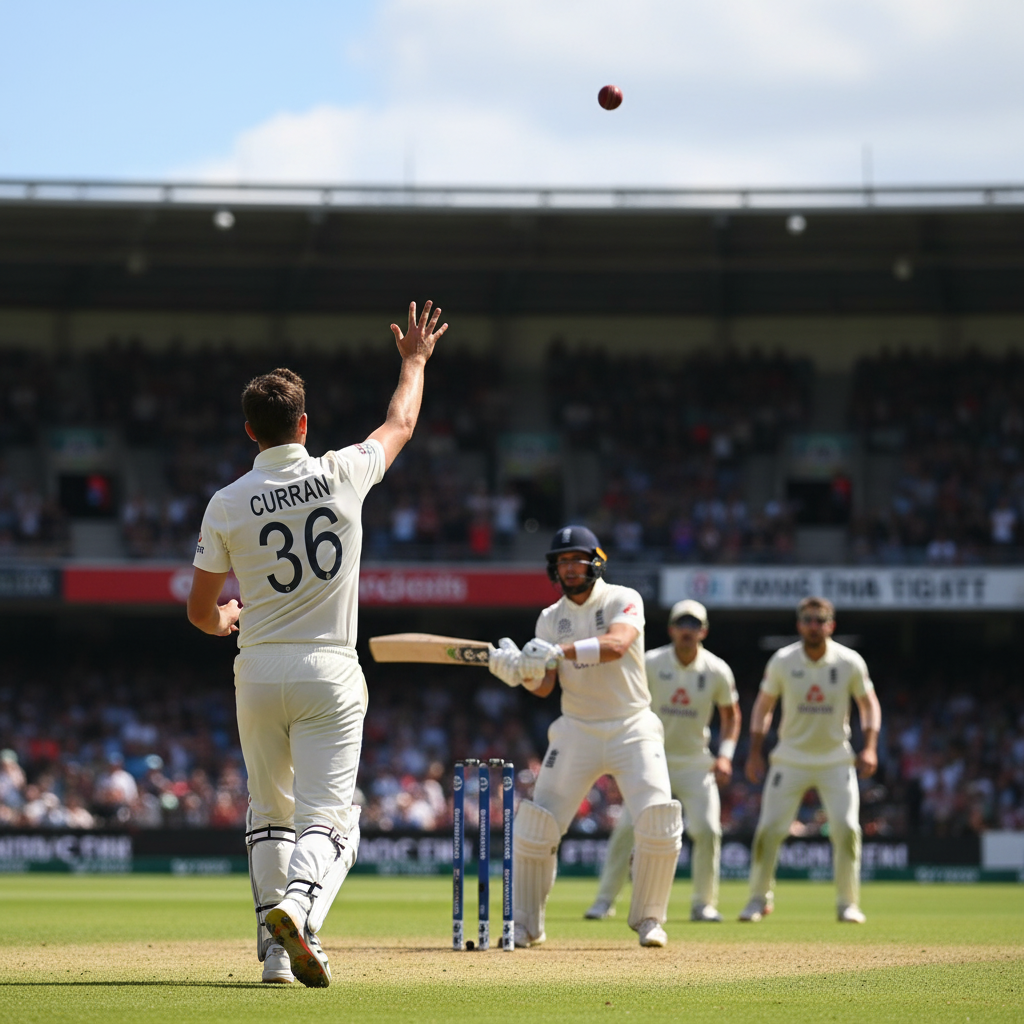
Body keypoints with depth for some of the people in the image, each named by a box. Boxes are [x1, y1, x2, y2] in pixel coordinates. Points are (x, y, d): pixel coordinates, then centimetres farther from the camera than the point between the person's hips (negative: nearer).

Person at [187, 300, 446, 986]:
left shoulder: (228, 505, -3)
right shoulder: (344, 474, -4)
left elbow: (201, 612, 4)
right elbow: (401, 424, 18)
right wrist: (415, 361, 35)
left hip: (258, 672, 2)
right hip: (328, 673, -2)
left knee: (268, 814, 18)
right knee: (327, 817, -4)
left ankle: (275, 951, 14)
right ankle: (298, 908, -33)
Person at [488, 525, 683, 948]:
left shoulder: (623, 600, -6)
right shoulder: (551, 619, 6)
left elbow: (617, 644, -27)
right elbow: (543, 686, -3)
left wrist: (559, 651, -40)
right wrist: (520, 669, -25)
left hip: (632, 727, -3)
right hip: (577, 731, 3)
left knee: (659, 824, -16)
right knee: (535, 827, -8)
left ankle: (648, 919, 4)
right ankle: (527, 925, 6)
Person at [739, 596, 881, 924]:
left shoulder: (850, 663, -9)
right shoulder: (782, 662, -8)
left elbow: (869, 703, 2)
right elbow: (763, 706, 4)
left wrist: (870, 747, -11)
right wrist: (755, 754, -1)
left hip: (835, 759, 0)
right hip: (791, 758, 0)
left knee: (846, 828, -11)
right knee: (769, 829, -5)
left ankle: (848, 903, 4)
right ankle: (759, 898, 13)